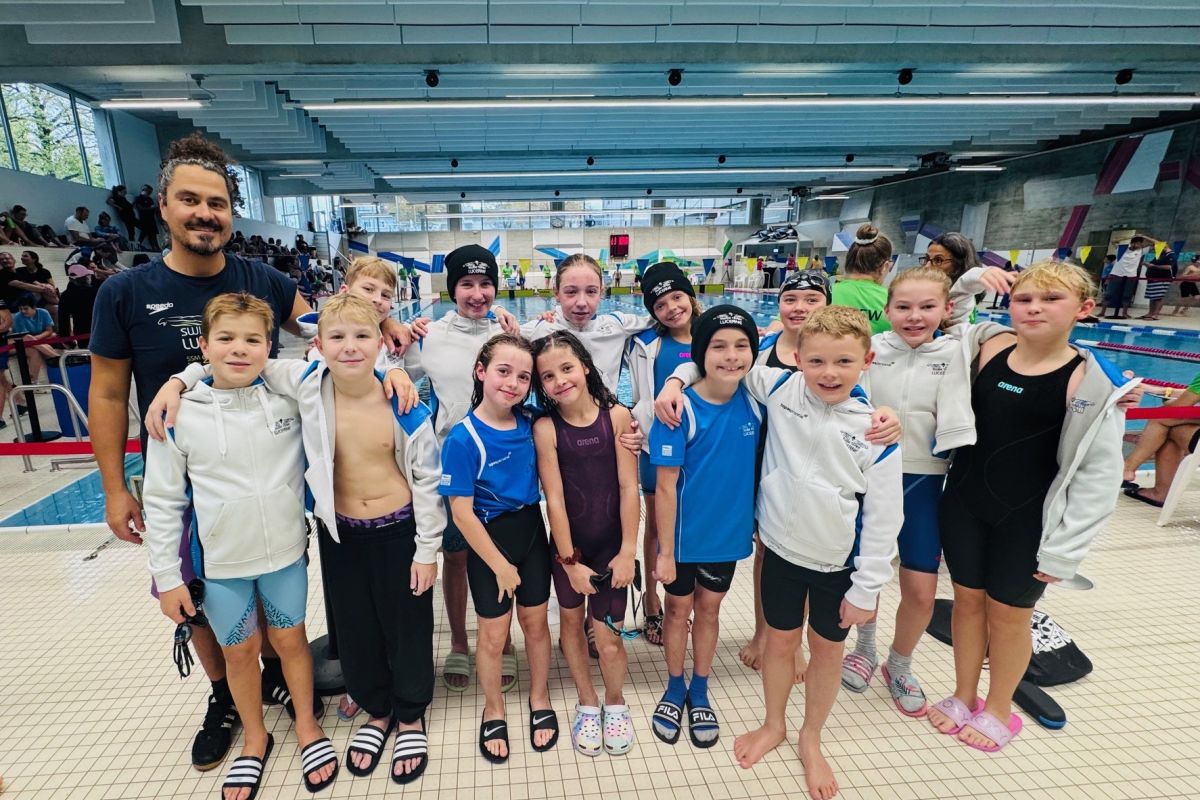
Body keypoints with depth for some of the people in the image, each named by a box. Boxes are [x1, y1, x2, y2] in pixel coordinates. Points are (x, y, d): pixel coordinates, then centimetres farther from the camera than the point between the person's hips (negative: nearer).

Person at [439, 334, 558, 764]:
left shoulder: (528, 423, -6)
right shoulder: (463, 438, -20)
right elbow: (461, 512, -17)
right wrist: (499, 564, -13)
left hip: (531, 530, 4)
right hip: (488, 539, -4)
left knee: (535, 621, 17)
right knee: (493, 632, 12)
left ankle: (540, 700, 42)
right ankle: (493, 712, 39)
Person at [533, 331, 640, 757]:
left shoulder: (617, 415, -12)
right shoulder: (545, 428, -13)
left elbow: (629, 487, -11)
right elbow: (554, 498, -12)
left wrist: (627, 552, -10)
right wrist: (571, 562, -9)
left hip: (611, 544, -1)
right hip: (568, 545, 1)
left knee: (608, 640, 3)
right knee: (571, 622, 17)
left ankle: (615, 702, 35)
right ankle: (587, 704, 43)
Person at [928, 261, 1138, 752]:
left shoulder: (1090, 380, -15)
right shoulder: (988, 346, -6)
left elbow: (1098, 474, -11)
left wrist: (1064, 549, -11)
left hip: (1026, 519, -3)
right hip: (963, 503, 4)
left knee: (1008, 613, 14)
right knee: (967, 599, 17)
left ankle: (999, 711, 38)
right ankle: (964, 697, 39)